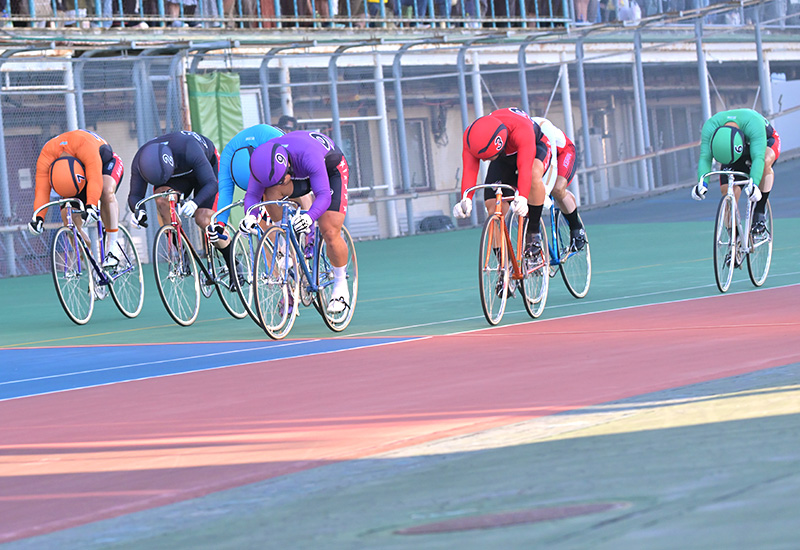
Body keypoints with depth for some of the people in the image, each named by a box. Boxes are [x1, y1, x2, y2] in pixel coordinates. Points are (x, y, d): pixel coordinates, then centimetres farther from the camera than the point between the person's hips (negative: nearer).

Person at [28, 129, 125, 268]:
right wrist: (38, 217, -49)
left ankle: (112, 248, -31)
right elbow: (42, 189, -35)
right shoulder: (45, 158, -32)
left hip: (105, 163, -4)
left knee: (106, 191, -36)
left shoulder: (85, 146, -44)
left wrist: (91, 206, -65)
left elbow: (95, 180, -52)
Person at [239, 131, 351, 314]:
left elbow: (324, 195, -42)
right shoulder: (261, 161, -30)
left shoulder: (308, 156, -43)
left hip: (331, 167, -4)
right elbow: (252, 194, -23)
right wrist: (250, 215, -45)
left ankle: (340, 284, 10)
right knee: (270, 194, -27)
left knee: (330, 233, -15)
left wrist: (309, 216, -62)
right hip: (301, 175, 4)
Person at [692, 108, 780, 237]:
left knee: (765, 161, -38)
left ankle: (760, 212, -26)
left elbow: (758, 157, -50)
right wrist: (702, 183, -55)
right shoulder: (710, 127, -33)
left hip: (765, 142, -3)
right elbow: (705, 157, -37)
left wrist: (754, 184, -64)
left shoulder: (753, 123, -43)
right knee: (727, 190, -18)